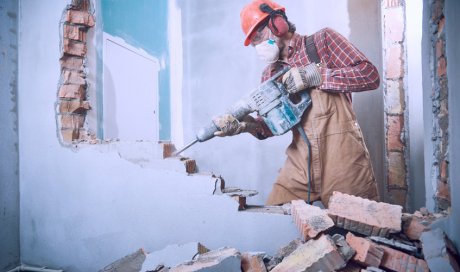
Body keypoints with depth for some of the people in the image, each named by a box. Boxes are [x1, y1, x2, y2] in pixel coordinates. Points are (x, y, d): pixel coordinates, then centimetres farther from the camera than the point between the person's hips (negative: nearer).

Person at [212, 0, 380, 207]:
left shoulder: (322, 41, 2)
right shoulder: (270, 75, 13)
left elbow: (370, 75, -7)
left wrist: (314, 75, -15)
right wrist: (244, 125, -13)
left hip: (342, 158, -3)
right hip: (301, 163, 4)